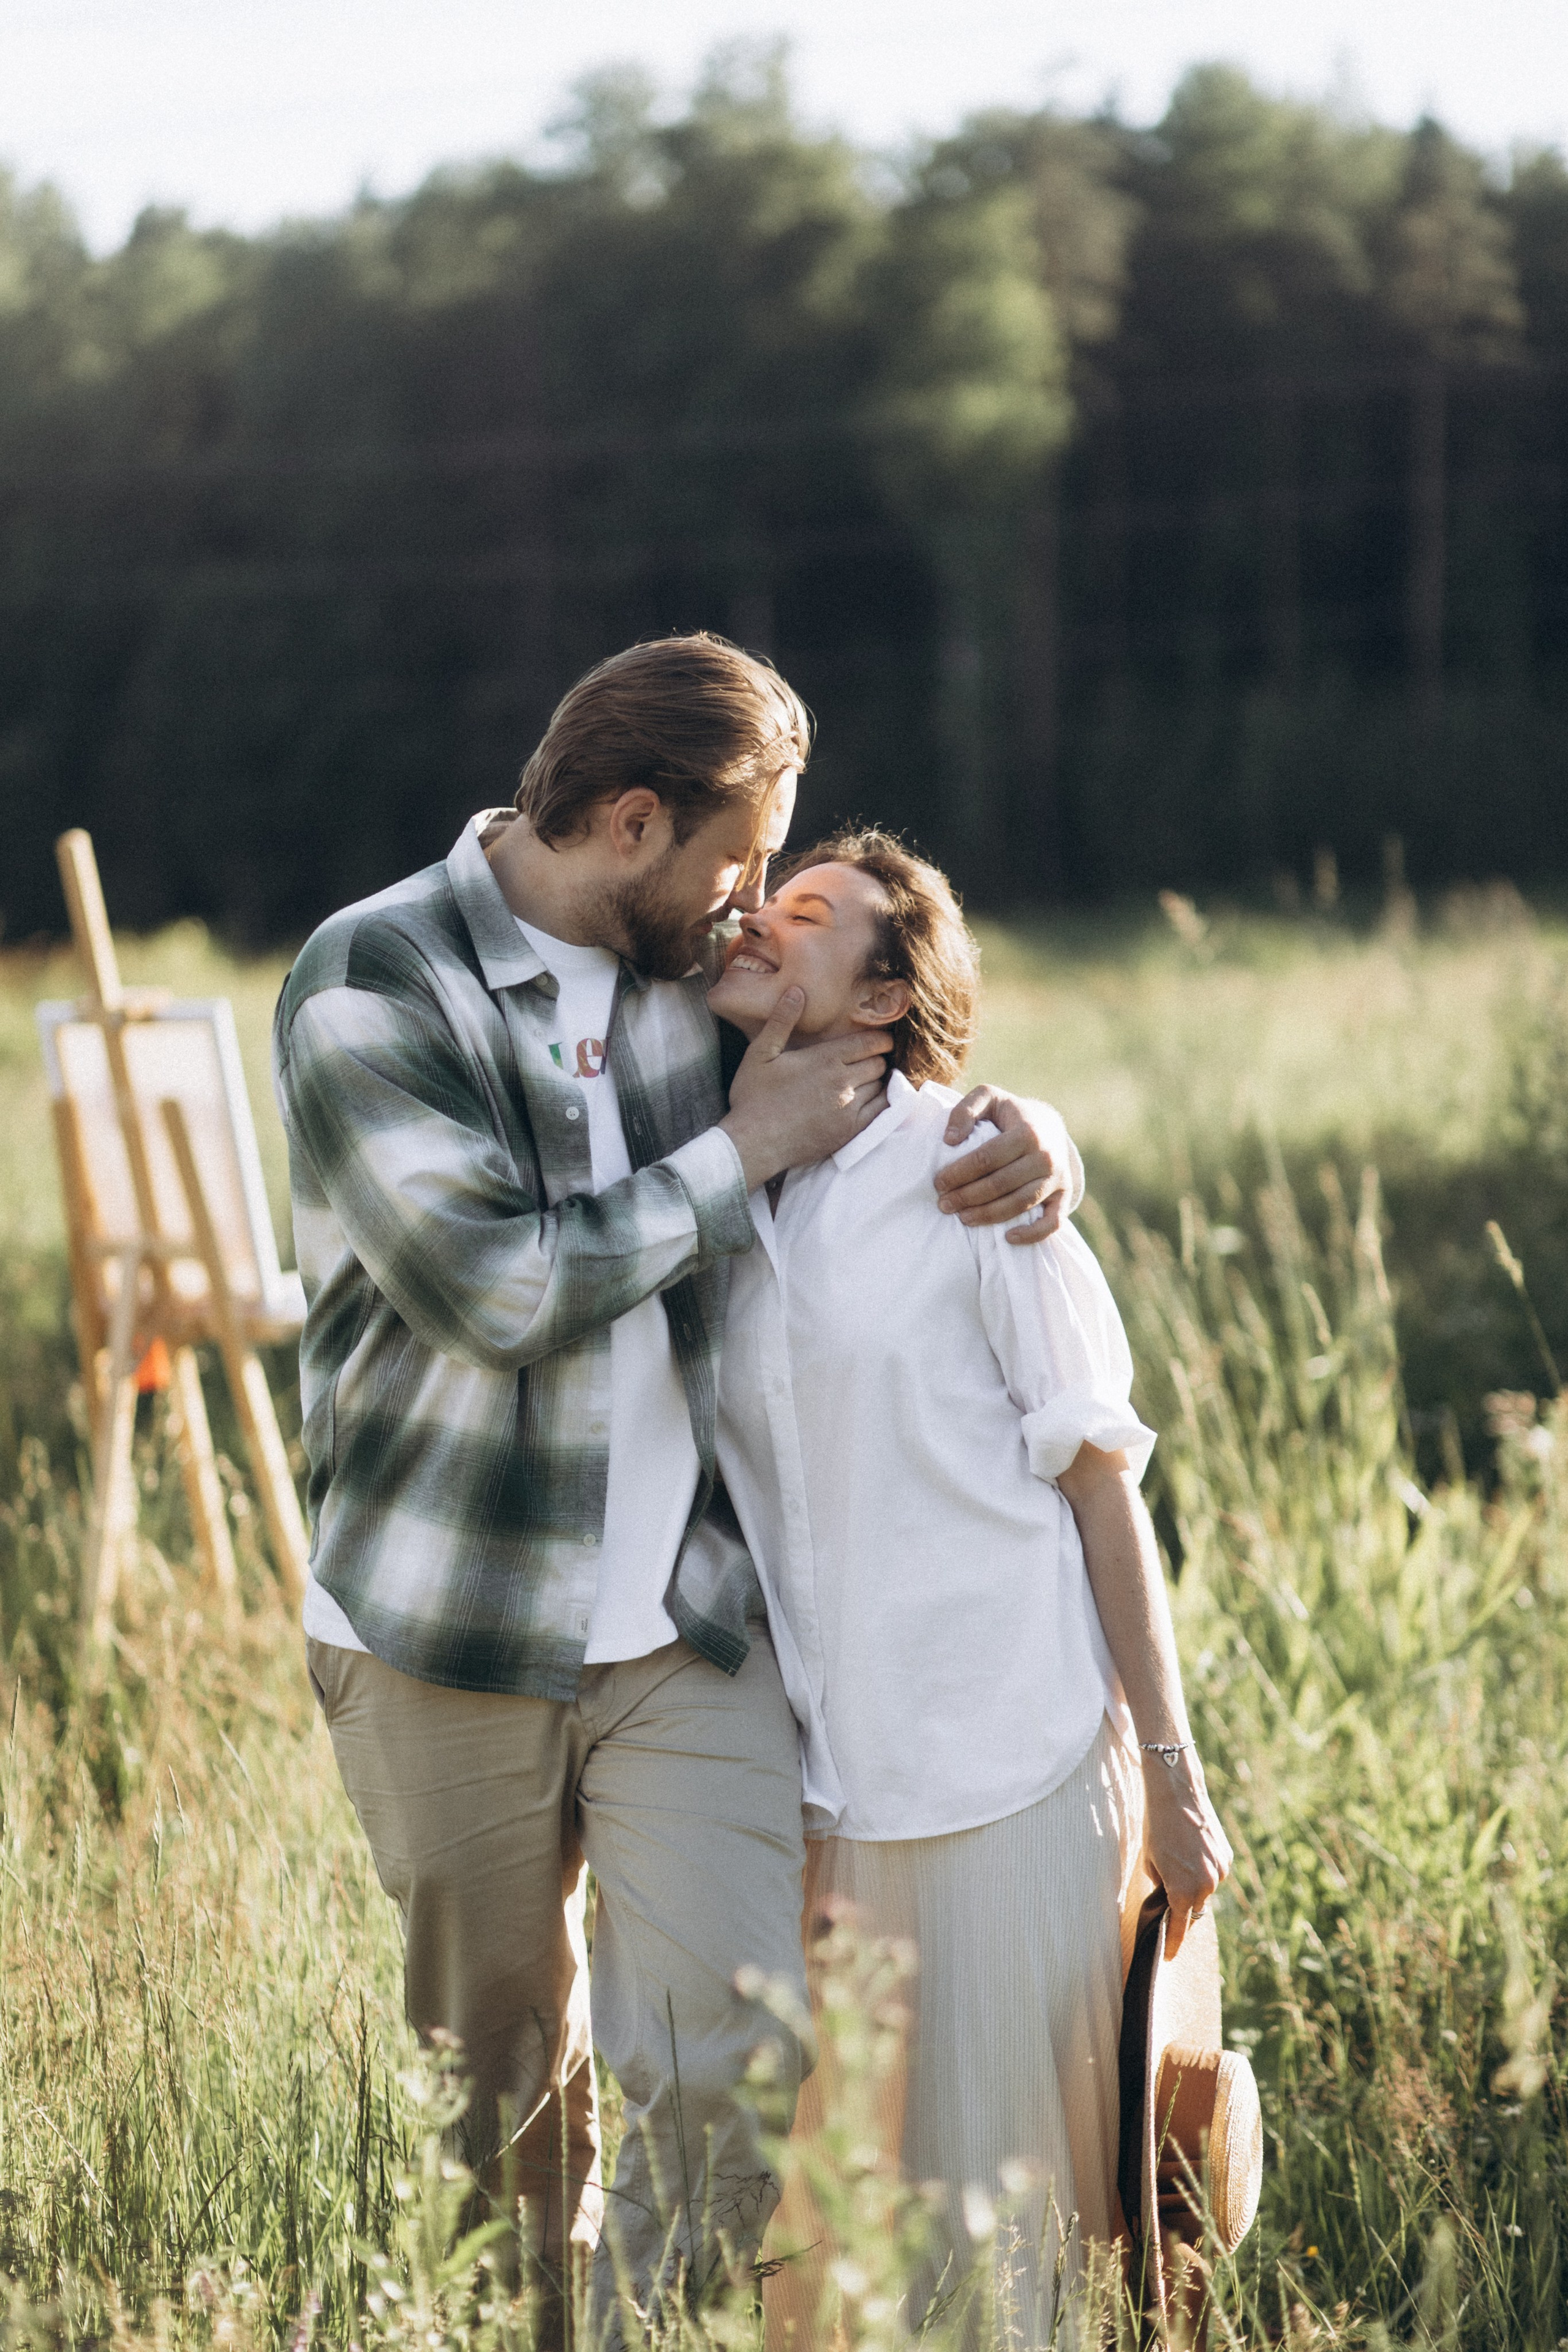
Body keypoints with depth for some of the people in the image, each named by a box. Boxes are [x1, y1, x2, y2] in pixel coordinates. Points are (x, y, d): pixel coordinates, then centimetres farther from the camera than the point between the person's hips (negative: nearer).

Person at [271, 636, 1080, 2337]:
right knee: (504, 2056, 11)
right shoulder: (369, 988, -10)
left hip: (688, 1626, 4)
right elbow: (497, 1286, -20)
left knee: (742, 2058, -7)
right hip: (446, 1646, -4)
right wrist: (744, 1153, -13)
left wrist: (1021, 1124, -2)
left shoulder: (699, 970, 7)